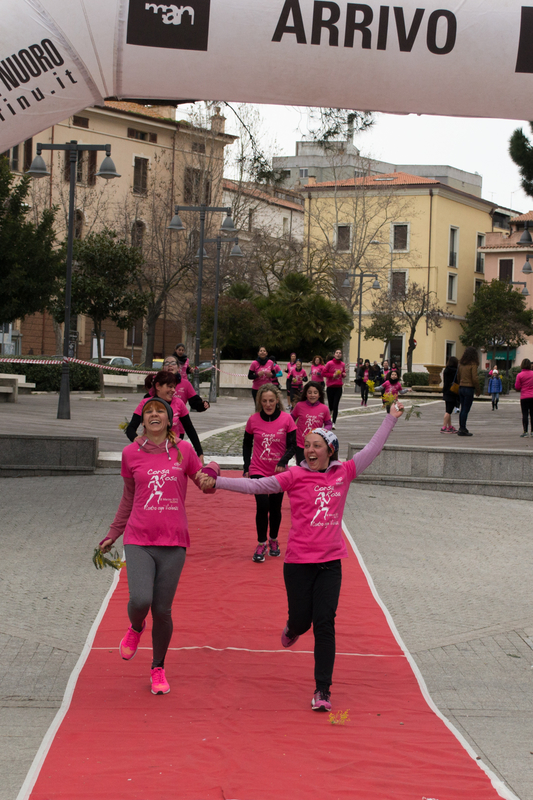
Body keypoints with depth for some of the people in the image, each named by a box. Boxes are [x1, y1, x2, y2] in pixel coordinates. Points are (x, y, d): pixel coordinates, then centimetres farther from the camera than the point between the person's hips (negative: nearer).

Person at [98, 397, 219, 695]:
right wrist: (114, 534, 19)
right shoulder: (131, 453, 5)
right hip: (139, 540, 0)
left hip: (173, 542, 0)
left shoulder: (183, 450, 4)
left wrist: (210, 471, -9)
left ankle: (158, 668, 24)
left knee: (163, 610, 2)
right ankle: (136, 627, 19)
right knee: (140, 600, -19)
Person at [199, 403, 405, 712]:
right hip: (299, 561, -1)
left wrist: (392, 418, 12)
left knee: (324, 623, -6)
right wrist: (216, 482, -14)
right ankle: (293, 628, 46)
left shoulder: (344, 473, 4)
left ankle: (323, 690, -2)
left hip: (330, 562, 1)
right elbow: (255, 486, -7)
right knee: (301, 621, 6)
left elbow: (372, 450, 12)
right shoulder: (295, 476, -4)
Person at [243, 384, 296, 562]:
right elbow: (247, 444, 8)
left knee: (275, 508, 9)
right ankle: (261, 544, 4)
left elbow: (292, 446, -5)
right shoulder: (253, 420, -4)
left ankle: (273, 540, 31)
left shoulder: (286, 419, -7)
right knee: (262, 506, -12)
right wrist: (246, 466, 1)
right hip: (258, 471, -1)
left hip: (279, 472, 1)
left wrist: (282, 462, -20)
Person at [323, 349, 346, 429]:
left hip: (338, 387, 2)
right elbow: (324, 373, -5)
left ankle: (333, 423, -8)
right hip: (330, 387, -2)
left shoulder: (342, 364, 6)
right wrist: (333, 375, -16)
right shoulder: (330, 363, -7)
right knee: (330, 405, 4)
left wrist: (344, 375, -2)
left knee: (335, 405, -7)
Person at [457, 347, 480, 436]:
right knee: (466, 410, -4)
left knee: (462, 409, 14)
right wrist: (478, 390, -5)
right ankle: (462, 430, -4)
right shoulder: (473, 365, -12)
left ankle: (461, 428, 18)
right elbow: (474, 378, -15)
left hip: (461, 388, 7)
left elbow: (458, 377, 12)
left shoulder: (461, 364, 8)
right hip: (469, 388, -7)